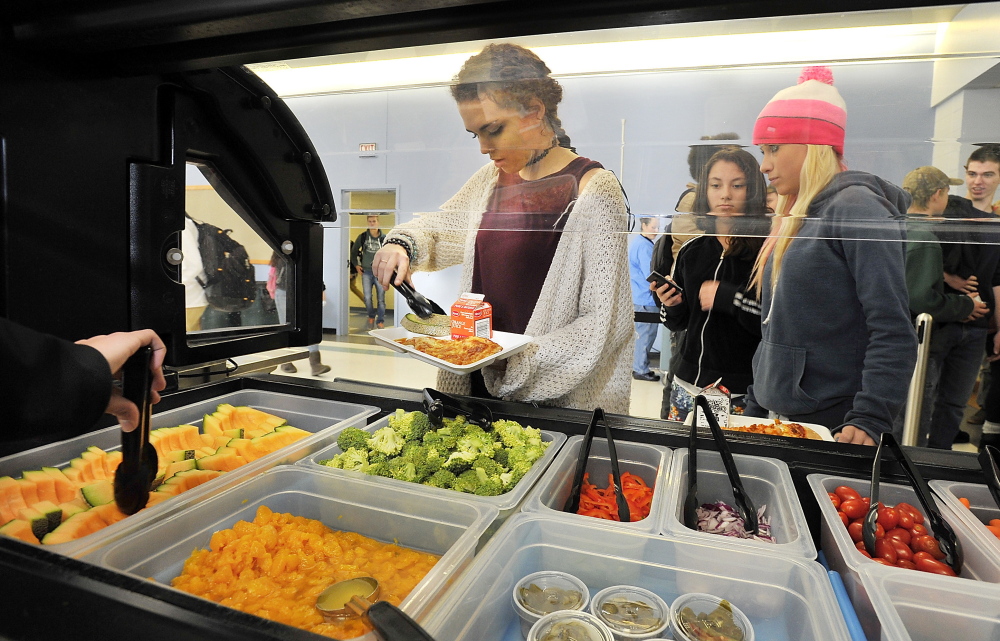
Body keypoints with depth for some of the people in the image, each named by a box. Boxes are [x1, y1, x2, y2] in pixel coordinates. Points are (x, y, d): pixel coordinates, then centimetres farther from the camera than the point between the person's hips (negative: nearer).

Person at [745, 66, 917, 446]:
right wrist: (754, 409, 15)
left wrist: (870, 420, -24)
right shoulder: (796, 217, 12)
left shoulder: (856, 207, -13)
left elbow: (893, 331, -18)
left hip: (835, 426, -7)